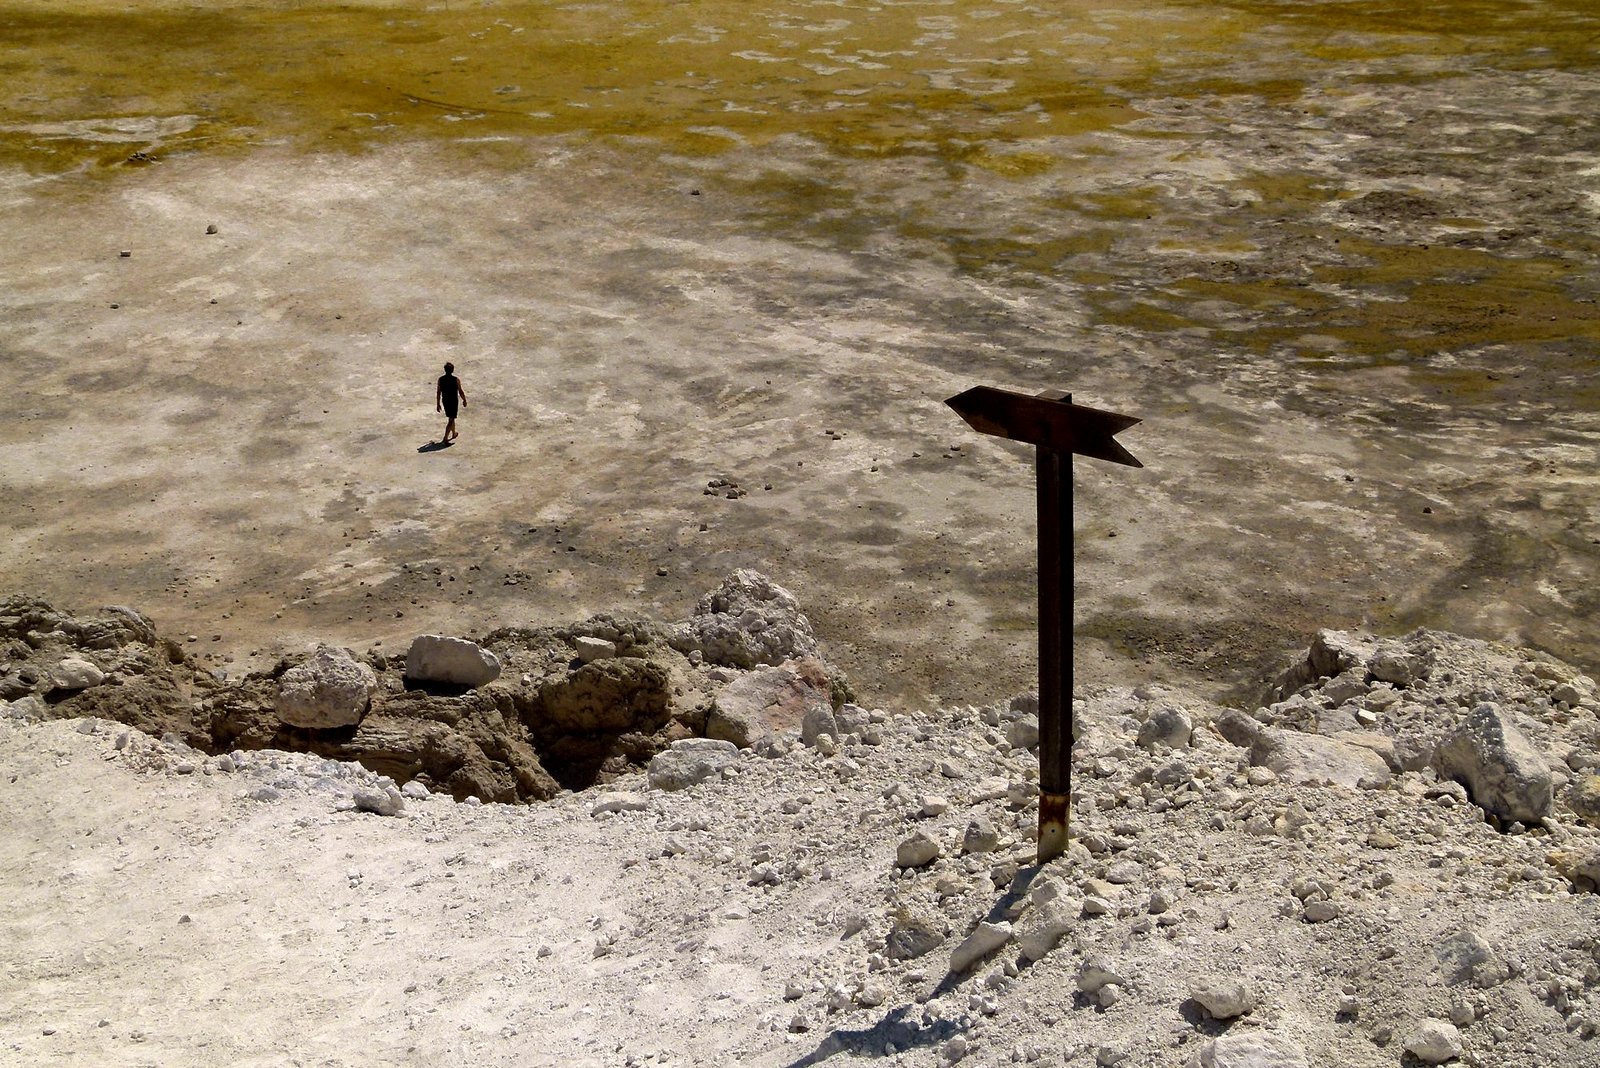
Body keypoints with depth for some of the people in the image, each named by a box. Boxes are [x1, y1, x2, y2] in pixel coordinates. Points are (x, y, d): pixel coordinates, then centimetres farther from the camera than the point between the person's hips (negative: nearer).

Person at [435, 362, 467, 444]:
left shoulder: (441, 379, -5)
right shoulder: (456, 380, -16)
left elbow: (438, 392, -1)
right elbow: (461, 392, -8)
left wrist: (438, 404, 8)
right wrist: (464, 400, 9)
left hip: (445, 401, 5)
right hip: (453, 401, -5)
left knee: (451, 418, 25)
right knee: (451, 420, -1)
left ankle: (454, 433, 43)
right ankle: (445, 439, -10)